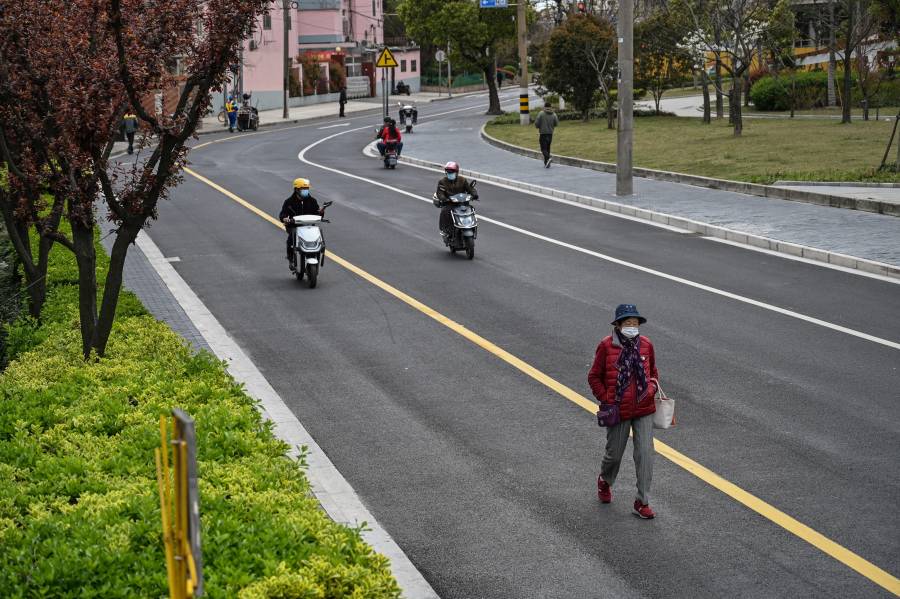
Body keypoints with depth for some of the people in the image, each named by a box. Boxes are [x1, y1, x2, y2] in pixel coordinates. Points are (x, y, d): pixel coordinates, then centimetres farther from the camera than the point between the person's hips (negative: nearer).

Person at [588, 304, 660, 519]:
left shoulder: (646, 345, 1)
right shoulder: (607, 346, -9)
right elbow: (594, 376, -1)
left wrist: (651, 390, 5)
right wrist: (605, 399, -8)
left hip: (644, 411, 2)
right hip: (618, 412, -2)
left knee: (645, 455, -4)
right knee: (614, 454, 11)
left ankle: (642, 503, 4)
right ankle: (605, 481, 45)